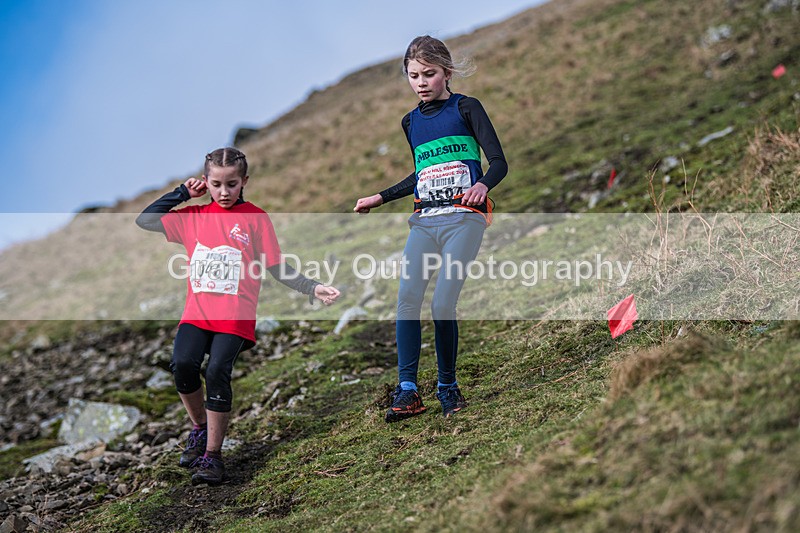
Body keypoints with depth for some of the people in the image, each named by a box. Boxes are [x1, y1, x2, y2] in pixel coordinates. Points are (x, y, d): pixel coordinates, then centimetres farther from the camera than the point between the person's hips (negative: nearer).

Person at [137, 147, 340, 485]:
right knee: (182, 362, -21)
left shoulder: (255, 218, 5)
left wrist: (313, 289, -6)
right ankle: (199, 429, 7)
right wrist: (183, 193, 12)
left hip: (236, 316, -3)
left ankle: (213, 455, -10)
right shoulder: (193, 217, 14)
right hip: (197, 311, 3)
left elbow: (277, 269, 6)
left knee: (217, 371, -23)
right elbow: (144, 220, 14)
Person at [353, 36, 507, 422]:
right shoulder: (411, 122, 19)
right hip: (423, 220, 5)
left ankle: (448, 387, 6)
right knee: (407, 298, -15)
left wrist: (482, 184, -24)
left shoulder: (465, 108, 3)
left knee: (442, 306, -14)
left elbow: (499, 161, -3)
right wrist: (380, 198, 31)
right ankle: (407, 391, -13)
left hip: (463, 218, -5)